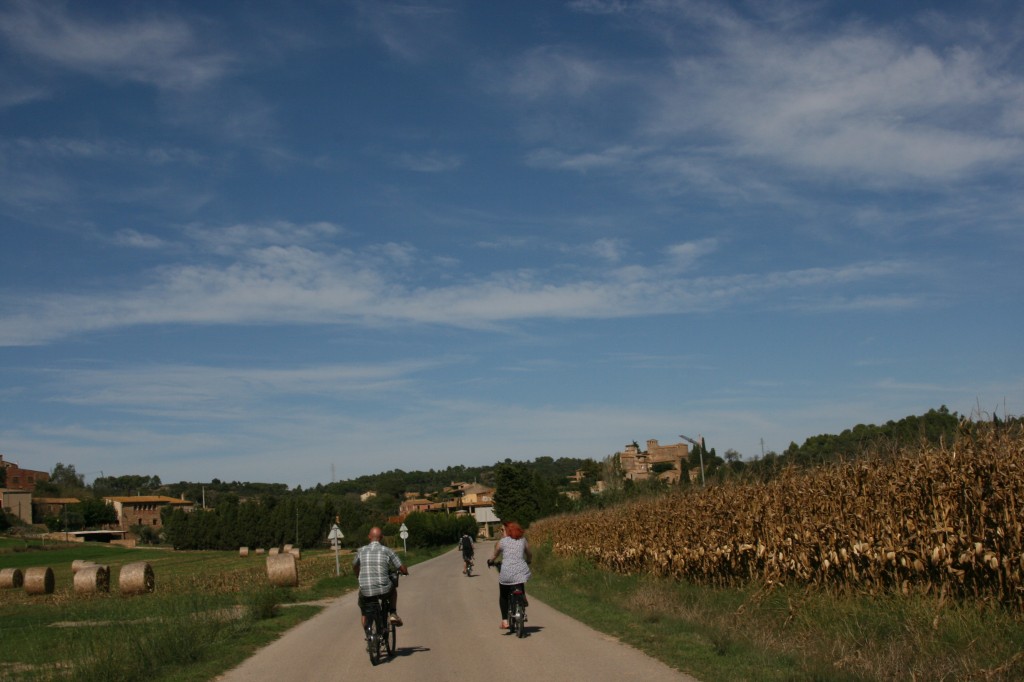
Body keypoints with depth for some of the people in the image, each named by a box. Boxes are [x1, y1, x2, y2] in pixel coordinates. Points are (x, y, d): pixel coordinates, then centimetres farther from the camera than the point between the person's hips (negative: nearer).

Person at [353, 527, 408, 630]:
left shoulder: (361, 550, 7)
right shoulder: (387, 551, 1)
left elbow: (354, 566, 26)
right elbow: (403, 570, 1)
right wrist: (405, 572, 26)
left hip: (365, 591, 1)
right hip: (383, 590, -1)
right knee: (392, 587, 34)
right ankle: (393, 613, 22)